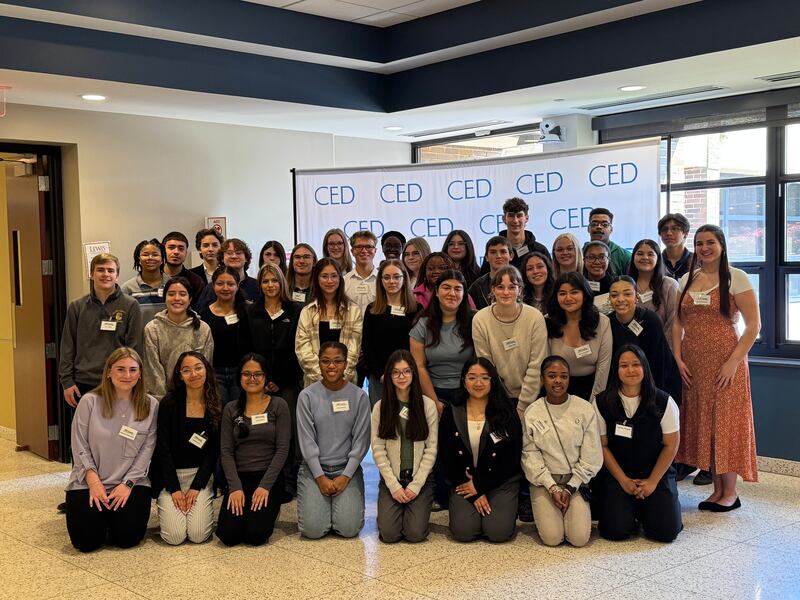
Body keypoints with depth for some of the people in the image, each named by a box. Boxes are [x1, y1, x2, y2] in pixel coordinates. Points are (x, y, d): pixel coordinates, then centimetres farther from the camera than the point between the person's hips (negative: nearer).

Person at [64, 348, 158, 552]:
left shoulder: (150, 406, -2)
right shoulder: (89, 401, -6)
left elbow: (147, 449, -3)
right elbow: (80, 446, -3)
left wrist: (128, 483, -11)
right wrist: (93, 480, -12)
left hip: (131, 483, 1)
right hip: (88, 482, -1)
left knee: (128, 537, -13)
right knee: (86, 541, -12)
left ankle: (115, 516, 23)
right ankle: (102, 515, 23)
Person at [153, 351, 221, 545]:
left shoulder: (216, 407, 0)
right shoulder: (168, 403, -7)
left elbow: (213, 451, 0)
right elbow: (163, 448, -8)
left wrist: (196, 487, -9)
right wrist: (174, 489, -13)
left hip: (201, 475, 2)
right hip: (170, 476, -1)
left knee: (198, 535, -14)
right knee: (175, 536, -14)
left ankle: (201, 508, 19)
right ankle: (165, 509, 18)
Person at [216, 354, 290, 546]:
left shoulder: (278, 405, -1)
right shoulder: (231, 409, 7)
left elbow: (282, 449, -6)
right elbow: (226, 451, 1)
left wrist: (265, 486, -14)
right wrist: (235, 487, -11)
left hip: (269, 477, -2)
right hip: (239, 477, 2)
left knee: (256, 535, -19)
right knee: (228, 535, -15)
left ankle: (269, 509, 14)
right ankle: (244, 509, 17)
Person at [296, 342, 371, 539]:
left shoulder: (359, 396, -2)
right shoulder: (307, 396, -4)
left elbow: (361, 440, -2)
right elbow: (307, 440, -5)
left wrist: (345, 476, -9)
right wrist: (320, 477, -10)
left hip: (347, 468, 0)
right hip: (314, 468, 0)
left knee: (348, 528, -14)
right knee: (313, 529, -14)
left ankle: (344, 501, 18)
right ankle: (322, 501, 19)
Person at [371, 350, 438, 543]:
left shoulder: (428, 405, -1)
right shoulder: (380, 407, 0)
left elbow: (431, 449, -3)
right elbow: (378, 450, -3)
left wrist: (415, 485, -9)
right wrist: (394, 486, -10)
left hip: (420, 479, 0)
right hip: (391, 479, 0)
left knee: (415, 533, -15)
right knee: (389, 534, -15)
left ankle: (416, 510, 19)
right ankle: (393, 510, 18)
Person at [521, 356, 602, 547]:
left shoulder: (585, 410, -4)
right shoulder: (531, 413, -4)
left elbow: (591, 457, -3)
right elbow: (531, 455, -4)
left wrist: (570, 488, -8)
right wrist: (553, 488, -12)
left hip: (576, 480, 1)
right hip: (544, 481, 0)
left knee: (580, 538, -14)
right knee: (552, 537, -16)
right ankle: (541, 510, 15)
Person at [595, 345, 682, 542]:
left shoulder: (663, 402, -7)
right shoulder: (603, 403, -7)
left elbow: (671, 445, -3)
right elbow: (602, 446, -2)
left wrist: (652, 481, -8)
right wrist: (623, 480, -8)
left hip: (657, 473, 0)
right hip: (617, 474, 0)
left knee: (666, 531, -15)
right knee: (616, 530, -17)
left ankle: (645, 508, 19)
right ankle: (630, 508, 17)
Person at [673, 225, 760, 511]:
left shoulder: (736, 278, -5)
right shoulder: (686, 280, 11)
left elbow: (753, 324, -9)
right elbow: (678, 323, 12)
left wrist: (734, 361, -15)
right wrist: (678, 358, 0)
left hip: (725, 361, -5)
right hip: (693, 364, 5)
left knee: (725, 421, -1)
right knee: (702, 423, 6)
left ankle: (730, 492, 9)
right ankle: (718, 489, 16)